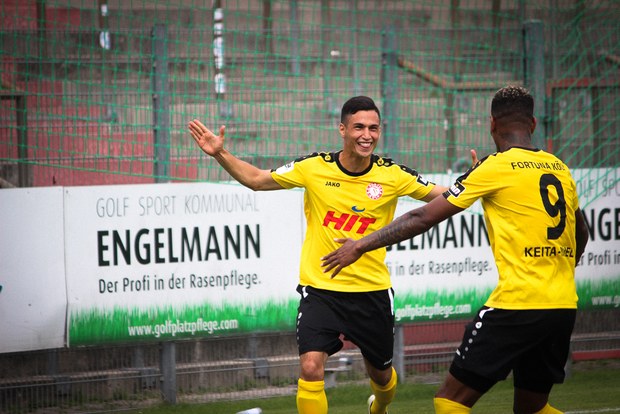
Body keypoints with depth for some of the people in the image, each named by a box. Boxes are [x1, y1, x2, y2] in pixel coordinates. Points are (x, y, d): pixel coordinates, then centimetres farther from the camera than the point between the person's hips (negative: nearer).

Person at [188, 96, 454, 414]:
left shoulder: (392, 175, -7)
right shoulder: (314, 167, -7)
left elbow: (444, 197, 1)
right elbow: (256, 179, 4)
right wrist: (220, 154, -8)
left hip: (371, 291, 1)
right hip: (320, 288, -1)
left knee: (381, 373, 17)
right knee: (310, 367, -19)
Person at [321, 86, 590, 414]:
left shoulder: (496, 167, -4)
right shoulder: (559, 169, 14)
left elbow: (424, 218, -2)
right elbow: (581, 235, 30)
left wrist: (361, 246, 5)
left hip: (516, 305, -7)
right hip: (564, 309, 7)